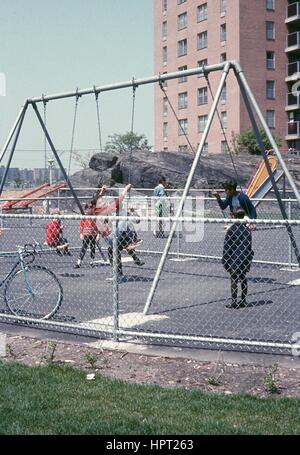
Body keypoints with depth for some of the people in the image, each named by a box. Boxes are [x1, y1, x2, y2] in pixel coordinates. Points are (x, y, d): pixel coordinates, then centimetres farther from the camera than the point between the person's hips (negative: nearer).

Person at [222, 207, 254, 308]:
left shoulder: (231, 230, -12)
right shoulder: (247, 230, 3)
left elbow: (226, 248, -11)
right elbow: (249, 247, 10)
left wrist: (225, 262, -4)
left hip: (234, 260, -5)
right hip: (245, 260, 5)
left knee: (234, 280, 0)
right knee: (243, 279, 16)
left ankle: (234, 302, 2)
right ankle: (243, 300, 23)